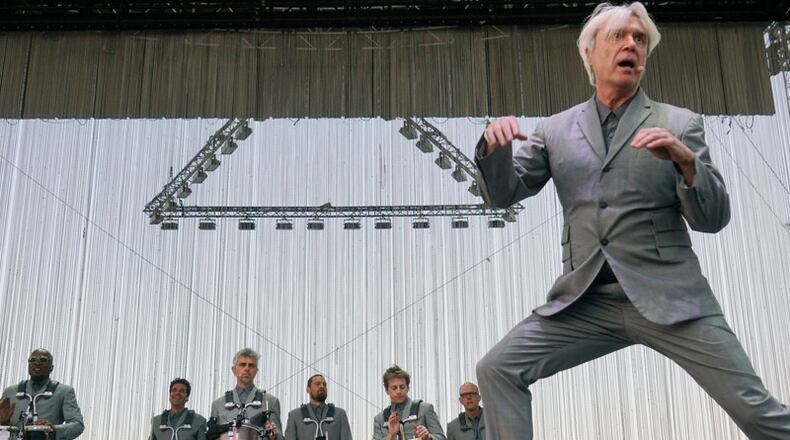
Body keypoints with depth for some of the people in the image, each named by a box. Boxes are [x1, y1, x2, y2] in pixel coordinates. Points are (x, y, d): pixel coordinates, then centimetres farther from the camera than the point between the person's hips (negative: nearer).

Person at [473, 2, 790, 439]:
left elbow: (713, 218, 0)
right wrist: (495, 145, -12)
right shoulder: (555, 130, 11)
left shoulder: (679, 124, 6)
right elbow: (502, 194, 8)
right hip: (585, 301, 2)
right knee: (497, 369, -10)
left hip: (668, 296, -1)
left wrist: (685, 160, -19)